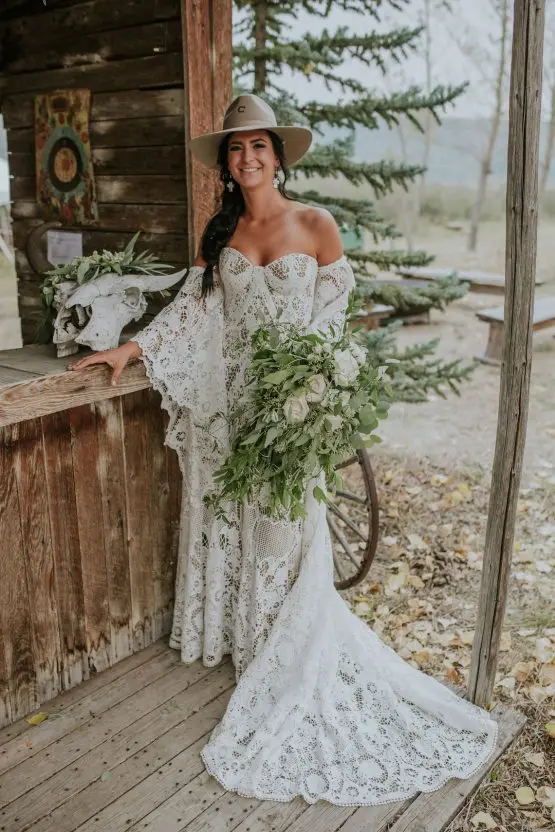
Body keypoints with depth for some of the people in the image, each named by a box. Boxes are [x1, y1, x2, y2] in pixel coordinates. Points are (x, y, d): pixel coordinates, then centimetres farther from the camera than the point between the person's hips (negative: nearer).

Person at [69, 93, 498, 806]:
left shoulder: (316, 226, -3)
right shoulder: (220, 232, 8)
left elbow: (329, 320, -3)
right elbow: (191, 306, 7)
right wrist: (129, 349, 0)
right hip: (228, 398, 4)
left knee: (286, 526, 3)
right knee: (229, 516, 11)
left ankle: (283, 653, 21)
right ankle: (232, 633, 29)